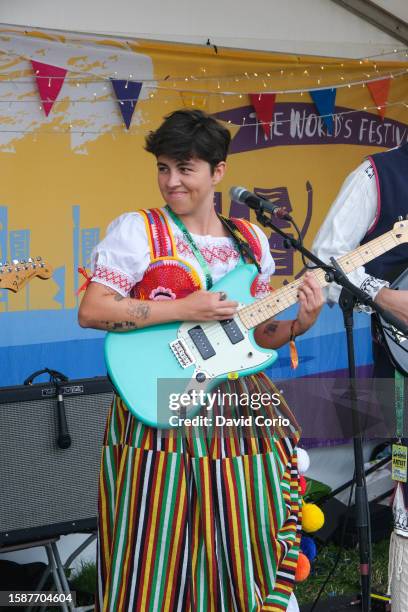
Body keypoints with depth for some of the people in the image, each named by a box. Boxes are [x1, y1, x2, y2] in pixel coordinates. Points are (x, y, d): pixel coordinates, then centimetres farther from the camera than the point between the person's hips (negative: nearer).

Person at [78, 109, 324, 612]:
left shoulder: (251, 241, 11)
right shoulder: (136, 230, -4)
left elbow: (253, 334, 15)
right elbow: (90, 311, -13)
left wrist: (299, 324, -5)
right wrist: (183, 310, -16)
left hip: (239, 405, 4)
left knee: (244, 543, 9)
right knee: (161, 548, -2)